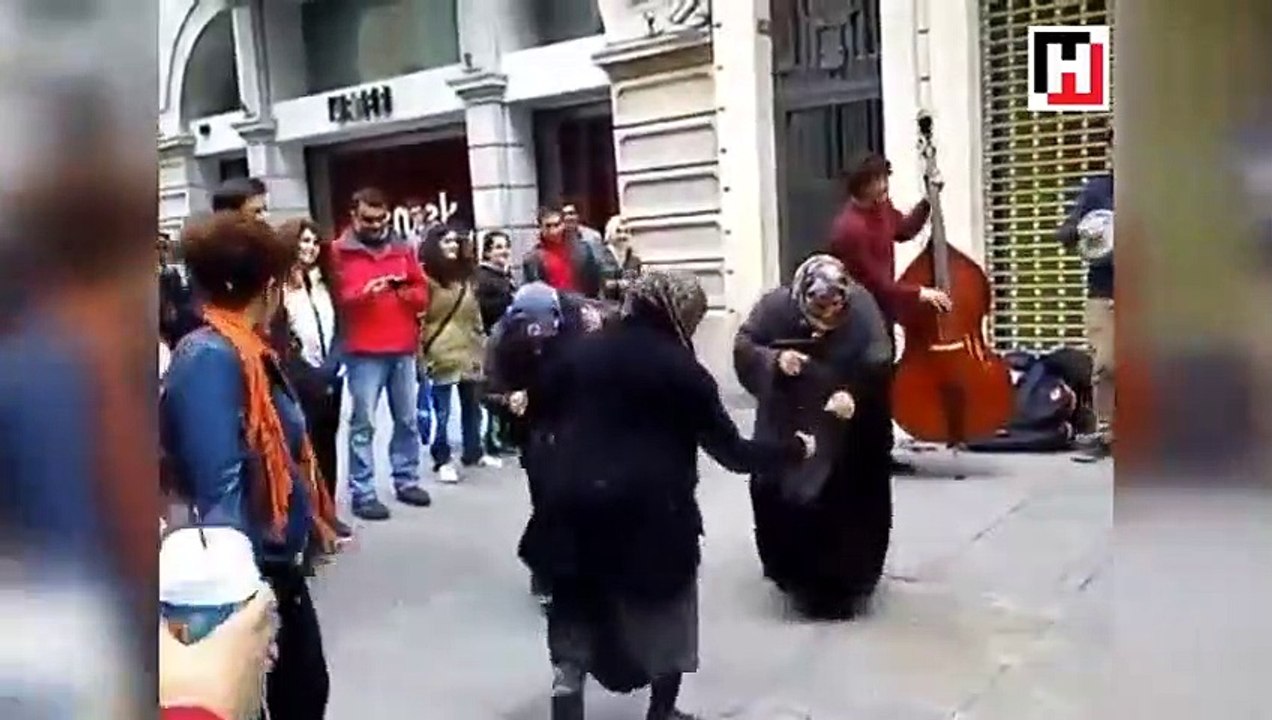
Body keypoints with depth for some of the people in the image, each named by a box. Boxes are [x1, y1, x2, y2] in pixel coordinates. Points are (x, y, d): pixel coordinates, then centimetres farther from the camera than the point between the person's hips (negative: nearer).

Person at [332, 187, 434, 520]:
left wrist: (410, 293, -7)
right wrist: (363, 293, -23)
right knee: (363, 423, -3)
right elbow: (333, 299, -9)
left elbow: (423, 293, 14)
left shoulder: (402, 248, 13)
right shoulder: (339, 252, -1)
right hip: (363, 351, -5)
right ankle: (362, 493, 3)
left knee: (407, 419, 11)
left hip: (403, 348, 5)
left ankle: (407, 481, 23)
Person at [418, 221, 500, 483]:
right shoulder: (426, 277, -9)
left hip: (469, 352, 7)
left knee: (472, 406, 16)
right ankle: (443, 460, 11)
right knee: (442, 412, -1)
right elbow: (418, 319, -10)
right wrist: (423, 355, -13)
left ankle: (474, 452, 31)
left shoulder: (465, 277, 14)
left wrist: (482, 345, 18)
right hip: (441, 355, -7)